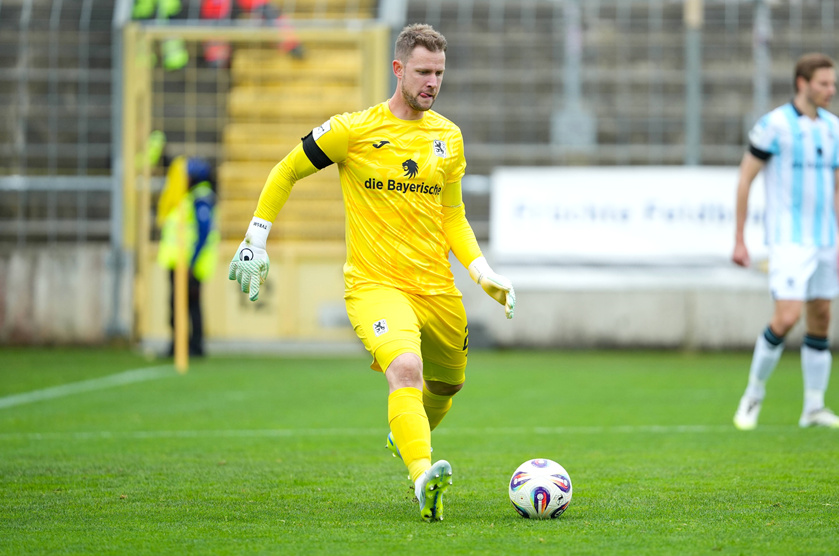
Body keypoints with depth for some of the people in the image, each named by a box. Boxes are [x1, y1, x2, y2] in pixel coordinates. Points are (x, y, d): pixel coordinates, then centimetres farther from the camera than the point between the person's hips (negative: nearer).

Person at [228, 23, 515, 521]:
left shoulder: (448, 137, 8)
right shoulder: (355, 130, -6)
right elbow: (286, 173, 5)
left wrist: (484, 273, 4)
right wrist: (255, 242, 2)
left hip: (438, 290, 5)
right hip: (374, 283, -5)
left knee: (446, 384, 19)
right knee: (406, 369, -30)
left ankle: (407, 435, 53)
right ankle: (424, 478, -43)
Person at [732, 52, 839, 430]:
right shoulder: (773, 126, -10)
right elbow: (745, 179, -5)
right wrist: (739, 240, -6)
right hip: (788, 240, -6)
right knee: (787, 317, -16)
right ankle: (754, 393, 4)